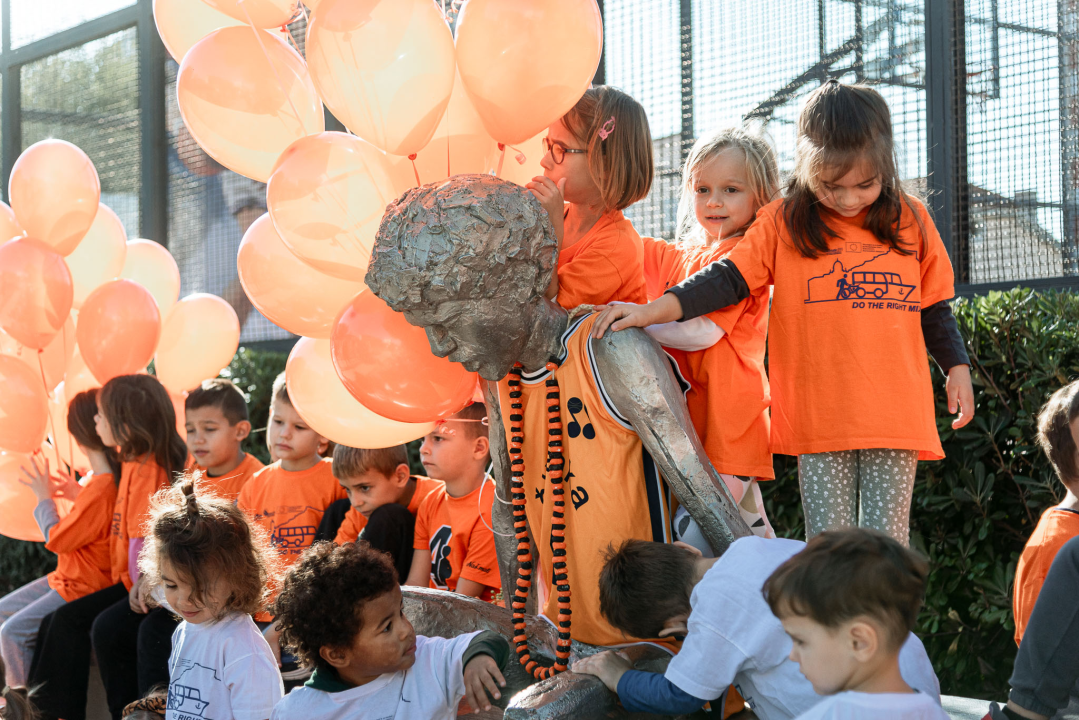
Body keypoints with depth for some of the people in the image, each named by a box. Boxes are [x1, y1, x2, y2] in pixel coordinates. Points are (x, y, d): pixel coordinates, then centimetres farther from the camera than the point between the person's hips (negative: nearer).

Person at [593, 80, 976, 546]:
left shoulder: (910, 222, 8)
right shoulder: (783, 224, 2)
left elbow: (934, 306, 17)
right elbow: (728, 279, -4)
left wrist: (957, 368, 12)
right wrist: (654, 310, -16)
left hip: (895, 415, 1)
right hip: (818, 418, -1)